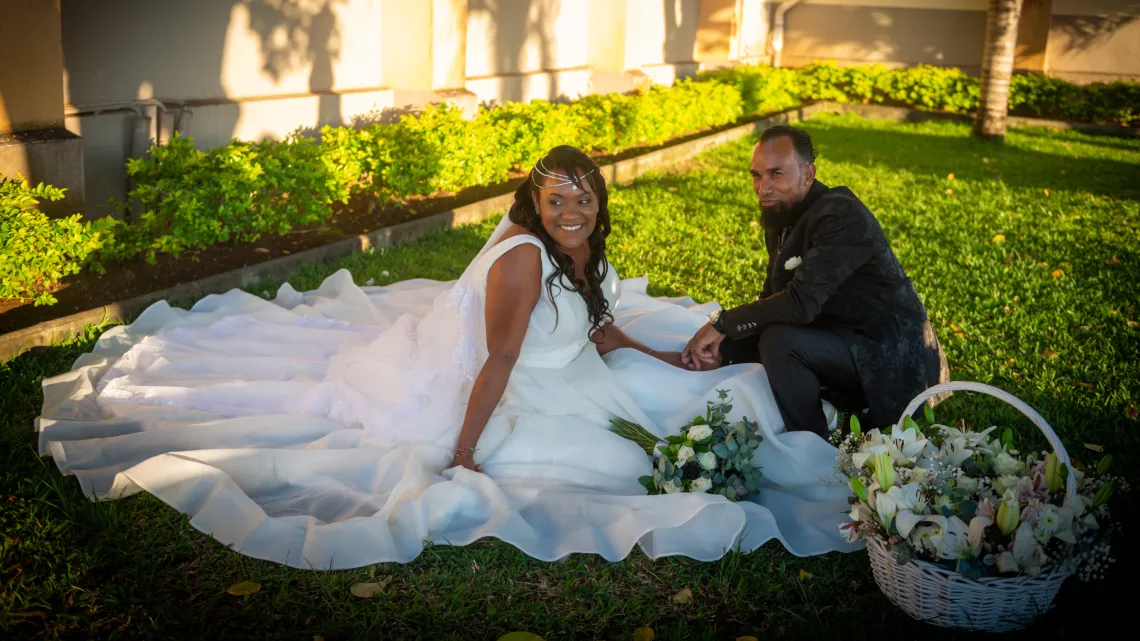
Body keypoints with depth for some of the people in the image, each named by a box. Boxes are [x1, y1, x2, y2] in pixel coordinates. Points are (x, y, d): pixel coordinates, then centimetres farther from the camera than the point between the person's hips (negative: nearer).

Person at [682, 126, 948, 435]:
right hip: (843, 338, 9)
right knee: (740, 344, 8)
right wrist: (722, 343, -9)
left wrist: (722, 322, -23)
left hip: (891, 359, -9)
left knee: (779, 341, -28)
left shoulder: (841, 215, -22)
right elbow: (772, 299, 8)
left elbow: (801, 302, -32)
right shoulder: (781, 216, 5)